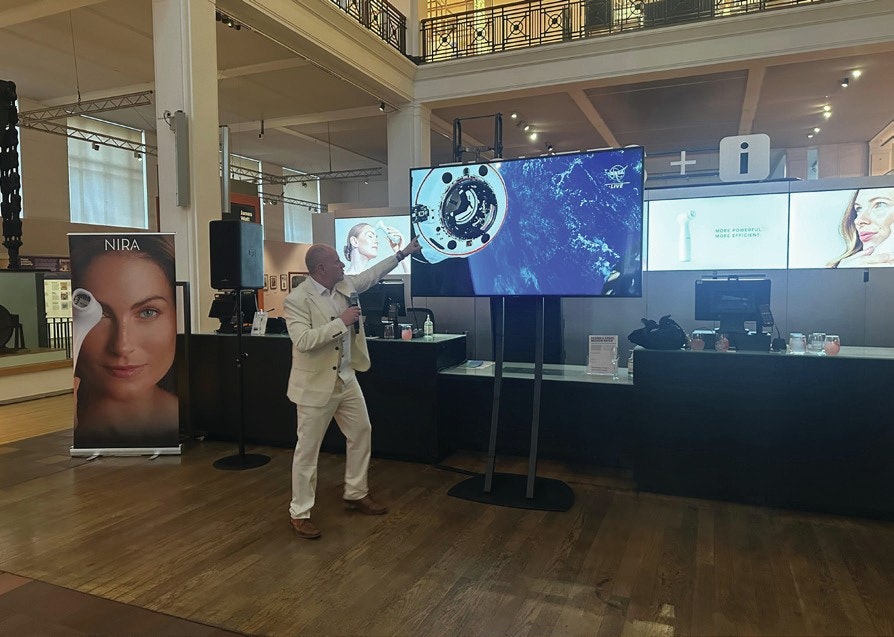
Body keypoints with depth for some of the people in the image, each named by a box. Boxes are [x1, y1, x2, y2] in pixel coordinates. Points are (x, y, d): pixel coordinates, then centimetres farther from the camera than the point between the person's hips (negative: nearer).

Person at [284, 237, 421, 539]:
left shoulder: (345, 285, 3)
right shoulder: (297, 299, -19)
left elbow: (372, 274, 18)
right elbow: (303, 341, -29)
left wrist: (403, 253, 20)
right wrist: (341, 322, -26)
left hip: (346, 377, 8)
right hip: (316, 383, -8)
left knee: (361, 432, 16)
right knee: (308, 448, 1)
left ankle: (356, 493, 34)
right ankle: (300, 513, 15)